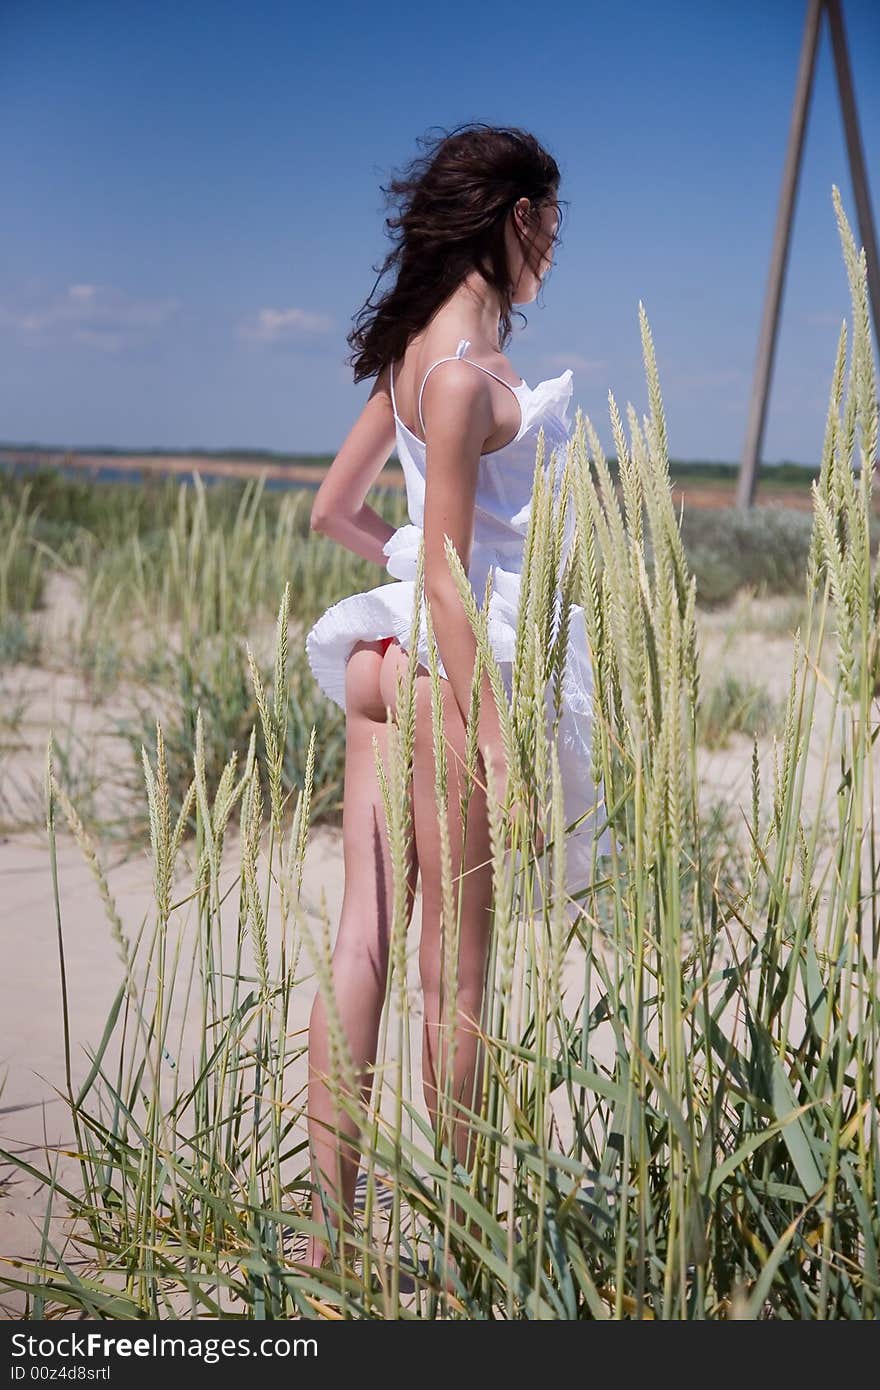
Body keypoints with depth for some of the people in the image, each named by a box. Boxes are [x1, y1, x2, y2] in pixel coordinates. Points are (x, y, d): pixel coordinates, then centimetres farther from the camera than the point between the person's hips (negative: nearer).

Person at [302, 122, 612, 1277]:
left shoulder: (417, 349, 11)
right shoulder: (467, 371, -16)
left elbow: (333, 509, 18)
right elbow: (446, 579, -19)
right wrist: (494, 742, -18)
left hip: (396, 654, 9)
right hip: (453, 662, -9)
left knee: (363, 942, 9)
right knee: (456, 966, 4)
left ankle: (333, 1220, 18)